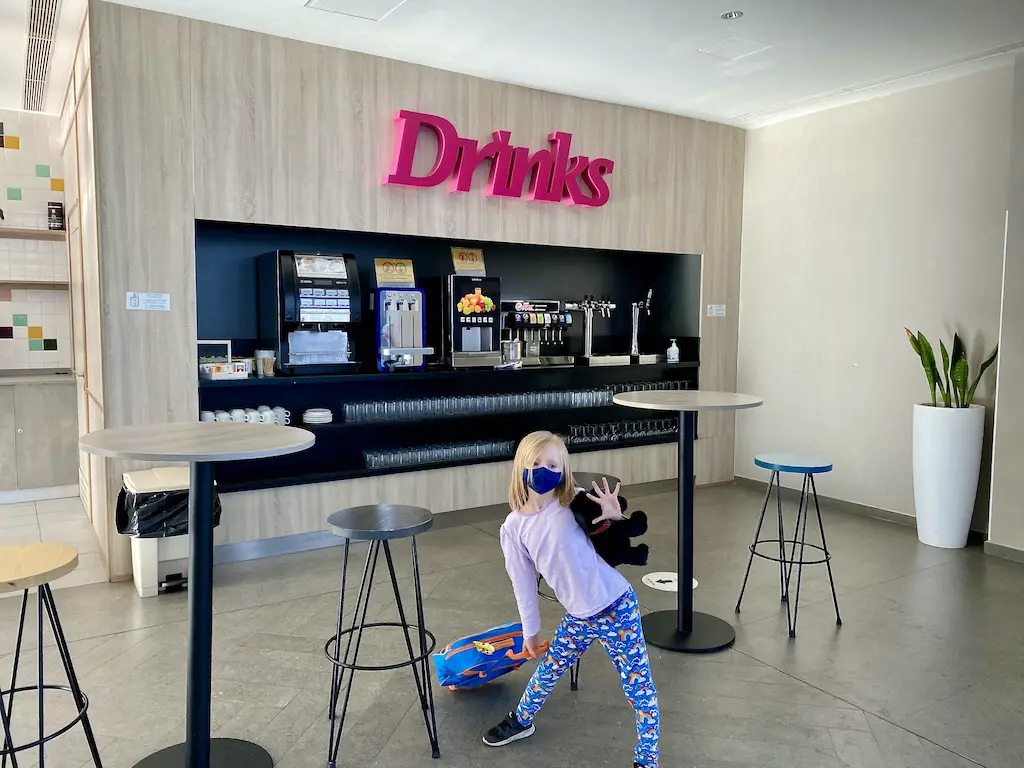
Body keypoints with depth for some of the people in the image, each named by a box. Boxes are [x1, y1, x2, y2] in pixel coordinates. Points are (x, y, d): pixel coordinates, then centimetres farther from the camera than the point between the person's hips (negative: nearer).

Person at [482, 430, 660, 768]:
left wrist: (615, 516, -23)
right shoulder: (513, 527, -5)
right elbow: (523, 582, 5)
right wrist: (530, 630, 14)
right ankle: (521, 721, 51)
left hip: (617, 606, -3)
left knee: (638, 685, 4)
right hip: (577, 616, 4)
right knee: (548, 670, 22)